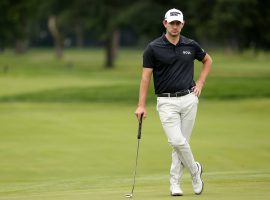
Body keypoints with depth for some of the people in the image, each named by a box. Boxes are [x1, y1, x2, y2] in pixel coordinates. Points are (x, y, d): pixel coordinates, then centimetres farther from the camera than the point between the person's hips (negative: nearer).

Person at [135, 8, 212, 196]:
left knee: (182, 142, 3)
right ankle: (195, 170, 10)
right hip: (167, 102, -3)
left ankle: (175, 183, 12)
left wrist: (200, 83, 9)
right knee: (177, 141, -14)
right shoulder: (153, 48, -6)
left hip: (188, 99, 3)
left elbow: (208, 60, 22)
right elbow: (146, 76, -4)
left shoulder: (191, 45, 4)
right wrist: (141, 105, -8)